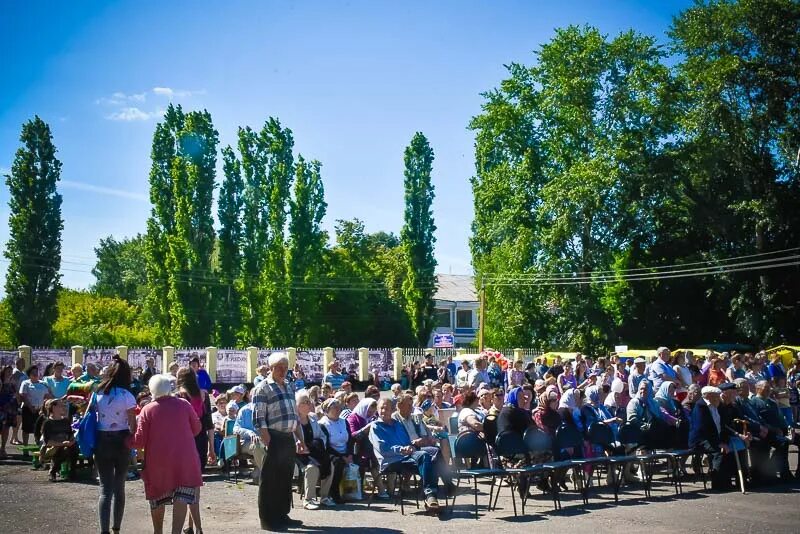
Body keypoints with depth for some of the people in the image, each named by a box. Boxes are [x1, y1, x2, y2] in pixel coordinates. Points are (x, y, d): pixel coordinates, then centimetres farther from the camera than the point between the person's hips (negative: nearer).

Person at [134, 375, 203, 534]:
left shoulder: (147, 410, -3)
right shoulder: (184, 404, 1)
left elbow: (139, 441, -5)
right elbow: (197, 428, 12)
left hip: (158, 460, 1)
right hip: (184, 459, -1)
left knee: (158, 496, 18)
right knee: (182, 497, -2)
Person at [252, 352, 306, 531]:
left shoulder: (289, 387, 16)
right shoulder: (263, 389, -8)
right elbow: (259, 419, -14)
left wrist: (300, 439, 18)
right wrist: (268, 443, -19)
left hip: (289, 439, 8)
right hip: (274, 438, -7)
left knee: (286, 479, 14)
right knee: (270, 481, 0)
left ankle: (282, 515, 25)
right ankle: (268, 519, 9)